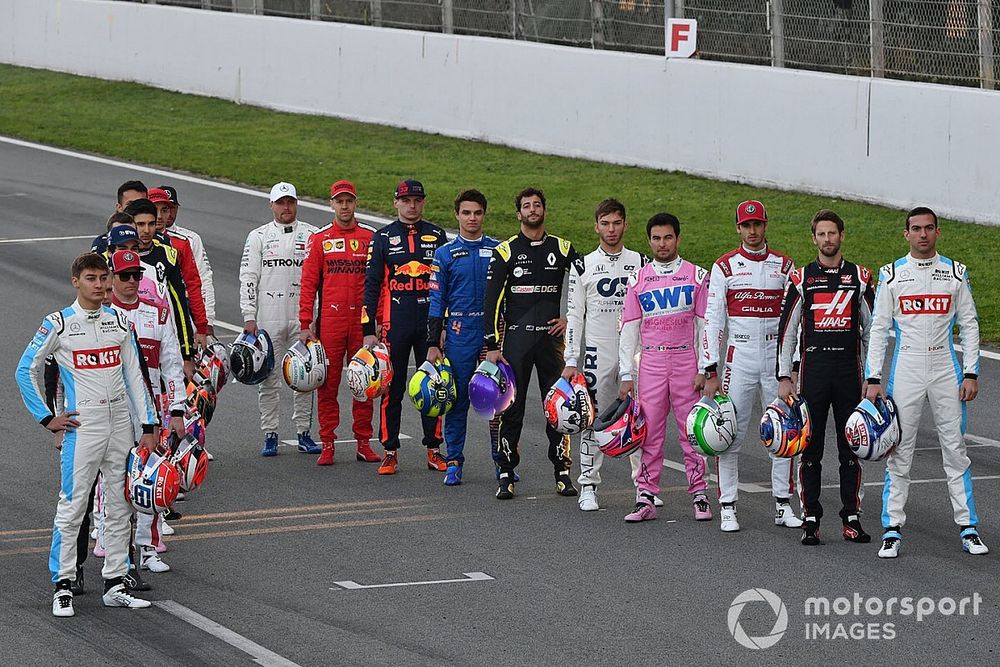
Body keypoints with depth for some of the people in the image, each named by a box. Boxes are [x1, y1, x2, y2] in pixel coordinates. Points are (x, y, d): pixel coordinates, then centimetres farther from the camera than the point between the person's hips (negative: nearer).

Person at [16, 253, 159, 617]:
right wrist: (47, 418, -2)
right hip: (82, 426, -5)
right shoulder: (58, 324, -4)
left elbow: (134, 376, 12)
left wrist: (147, 427, 7)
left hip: (120, 423, 5)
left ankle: (115, 584, 15)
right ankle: (63, 586, 0)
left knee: (119, 506, 8)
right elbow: (25, 370, 2)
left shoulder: (119, 322, 9)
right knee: (72, 505, -6)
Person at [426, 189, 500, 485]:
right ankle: (454, 463, 10)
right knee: (457, 400, 2)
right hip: (459, 335, -1)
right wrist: (432, 345, -1)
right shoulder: (445, 254, 4)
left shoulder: (498, 250, 7)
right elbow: (437, 302, 4)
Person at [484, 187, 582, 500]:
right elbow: (492, 300, 0)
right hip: (516, 338, -1)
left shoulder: (562, 248, 7)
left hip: (551, 336, 1)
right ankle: (506, 475, 4)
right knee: (511, 407, -2)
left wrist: (572, 319, 1)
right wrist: (492, 345, -6)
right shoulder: (506, 251, 3)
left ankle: (562, 473, 8)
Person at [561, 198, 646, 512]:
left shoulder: (641, 263, 7)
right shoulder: (584, 266, 5)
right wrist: (570, 362, -2)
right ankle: (588, 486, 5)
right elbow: (574, 316, 4)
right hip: (598, 352, -1)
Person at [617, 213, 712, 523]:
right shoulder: (638, 280, 8)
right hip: (651, 362, 1)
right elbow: (629, 330, 9)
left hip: (686, 361, -1)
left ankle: (699, 496, 8)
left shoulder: (697, 276, 5)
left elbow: (705, 326, 4)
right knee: (649, 432, 0)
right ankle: (646, 498, 4)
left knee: (692, 432, 0)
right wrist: (627, 375, 3)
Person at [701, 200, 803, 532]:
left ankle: (783, 505, 11)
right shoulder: (725, 267, 2)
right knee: (731, 434, -4)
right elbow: (712, 319, 0)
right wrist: (710, 371, -6)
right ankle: (728, 508, 2)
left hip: (776, 356, 2)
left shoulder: (784, 266, 8)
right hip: (739, 357, -2)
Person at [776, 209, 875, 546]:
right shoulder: (801, 278, 4)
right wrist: (783, 378, 0)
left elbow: (872, 330, 10)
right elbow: (786, 330, 5)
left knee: (852, 447, 3)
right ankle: (810, 520, 6)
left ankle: (852, 518, 10)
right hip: (813, 369, -1)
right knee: (810, 448, 0)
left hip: (850, 368, 1)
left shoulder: (861, 278, 7)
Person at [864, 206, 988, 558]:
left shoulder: (955, 272, 6)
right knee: (898, 451, -1)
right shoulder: (892, 275, 3)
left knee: (955, 447, 2)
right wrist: (873, 379, -3)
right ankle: (892, 530, 4)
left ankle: (968, 528, 7)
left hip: (946, 369, 1)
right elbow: (878, 329, 4)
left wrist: (971, 374, -1)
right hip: (905, 369, -1)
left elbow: (969, 325, 7)